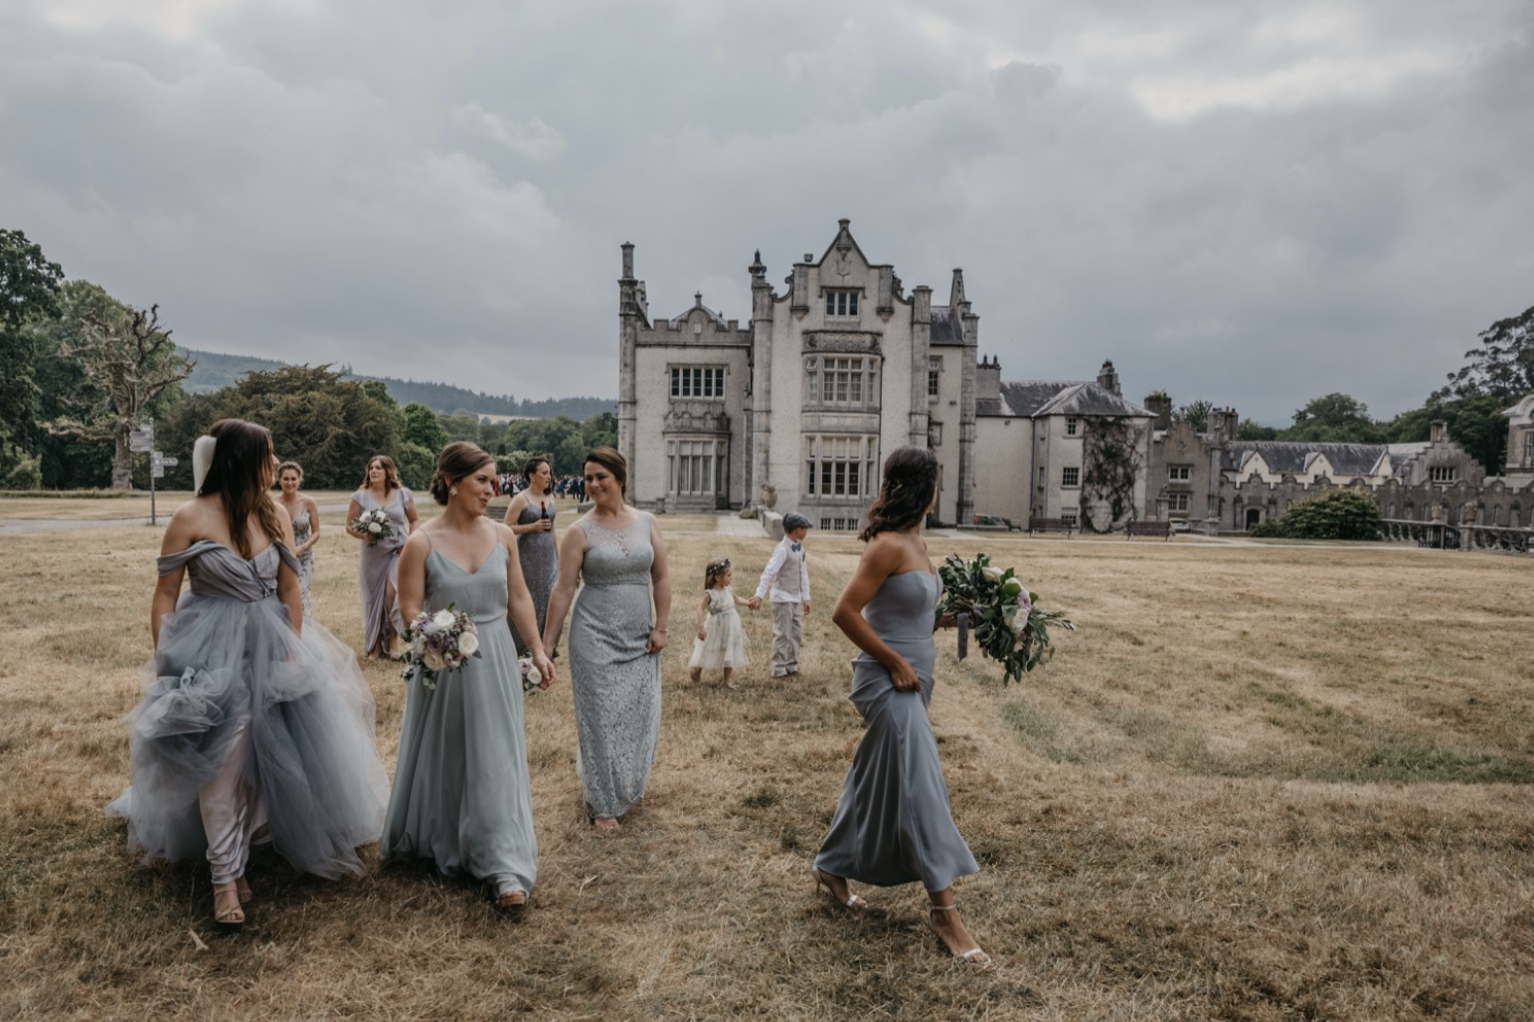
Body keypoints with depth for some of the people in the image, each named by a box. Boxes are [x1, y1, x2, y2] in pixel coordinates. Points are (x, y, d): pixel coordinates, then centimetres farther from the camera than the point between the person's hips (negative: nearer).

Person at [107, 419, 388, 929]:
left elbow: (290, 593, 4)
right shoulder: (190, 518, -12)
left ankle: (236, 848, 33)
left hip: (269, 648, 5)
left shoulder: (275, 515, 0)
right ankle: (225, 876, 7)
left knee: (271, 752, 10)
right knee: (220, 758, -3)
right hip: (211, 651, -5)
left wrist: (294, 652, 1)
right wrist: (164, 663, -9)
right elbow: (164, 597, -7)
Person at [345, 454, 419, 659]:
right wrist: (363, 535, -17)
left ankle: (393, 639, 6)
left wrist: (411, 541, -5)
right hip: (372, 555, 1)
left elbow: (414, 520, 10)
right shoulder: (360, 497, -1)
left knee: (393, 595, -12)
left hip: (398, 552, -1)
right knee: (373, 598, 9)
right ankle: (374, 643, 24)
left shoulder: (403, 494, 0)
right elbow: (349, 525, 3)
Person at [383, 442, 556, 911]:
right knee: (442, 759, 15)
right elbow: (409, 611, -8)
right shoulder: (422, 543, -10)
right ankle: (433, 845, 40)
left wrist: (538, 650, 4)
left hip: (495, 662, 2)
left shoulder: (502, 535, 0)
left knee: (497, 761, 3)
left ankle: (506, 867, 8)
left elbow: (519, 598, 7)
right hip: (442, 665, -2)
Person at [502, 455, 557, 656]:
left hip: (548, 556, 5)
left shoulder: (550, 498, 9)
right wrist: (533, 526, -20)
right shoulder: (520, 499, -9)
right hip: (528, 556, -5)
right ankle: (518, 646, 20)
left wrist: (558, 555, 18)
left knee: (550, 599, 1)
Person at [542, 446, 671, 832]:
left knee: (640, 714, 9)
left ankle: (626, 789, 33)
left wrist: (660, 626, 0)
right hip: (595, 637, -3)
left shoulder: (647, 523, 3)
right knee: (601, 717, 3)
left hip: (638, 638, 3)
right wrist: (546, 646, -6)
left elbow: (661, 578, 7)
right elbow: (563, 591, -6)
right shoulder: (579, 531, -6)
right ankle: (603, 804, 18)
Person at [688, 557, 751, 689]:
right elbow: (701, 609, -22)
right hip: (716, 628, -6)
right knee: (708, 651, 10)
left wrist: (748, 603, 5)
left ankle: (726, 680, 25)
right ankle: (696, 670, 36)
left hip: (730, 627, 6)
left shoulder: (729, 590, -2)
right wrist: (701, 627, -27)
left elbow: (736, 600, 18)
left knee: (730, 653, 11)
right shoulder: (710, 593, -22)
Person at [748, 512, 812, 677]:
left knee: (796, 633, 13)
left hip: (795, 598, 8)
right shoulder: (782, 549, -18)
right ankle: (779, 670, 8)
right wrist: (759, 595, -31)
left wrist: (806, 598, 14)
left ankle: (791, 666, 24)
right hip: (783, 597, -8)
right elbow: (769, 572, -25)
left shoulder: (800, 549, 7)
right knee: (782, 634, -1)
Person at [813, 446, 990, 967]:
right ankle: (944, 909, 4)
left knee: (875, 782, 19)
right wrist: (895, 663, -17)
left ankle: (832, 867, 36)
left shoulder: (915, 543, 9)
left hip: (911, 681, 10)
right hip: (889, 683, -10)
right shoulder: (889, 545, -19)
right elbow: (845, 612, -21)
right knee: (920, 788, -5)